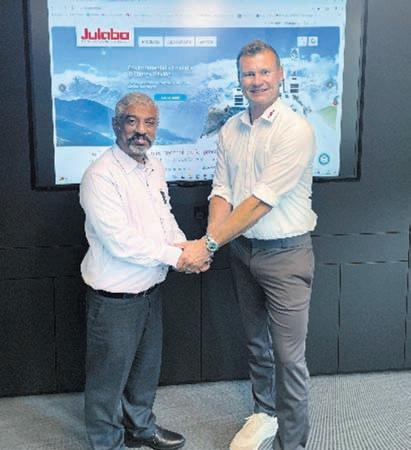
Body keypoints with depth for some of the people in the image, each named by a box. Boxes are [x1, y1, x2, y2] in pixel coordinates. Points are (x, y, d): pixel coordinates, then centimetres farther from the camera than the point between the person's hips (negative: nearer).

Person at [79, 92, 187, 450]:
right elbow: (121, 242, -27)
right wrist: (174, 257, -20)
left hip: (150, 289, 8)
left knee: (146, 366, 24)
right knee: (109, 374, 9)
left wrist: (185, 248, -6)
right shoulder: (101, 176, -21)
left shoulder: (154, 168, 5)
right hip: (115, 296, -8)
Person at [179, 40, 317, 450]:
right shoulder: (230, 131, 5)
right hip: (243, 249, 6)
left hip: (285, 252, -6)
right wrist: (208, 239, -16)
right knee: (256, 343, 20)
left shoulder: (296, 130, -17)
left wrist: (209, 244, -22)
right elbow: (222, 192, 3)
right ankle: (265, 414, 40)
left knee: (288, 355, -1)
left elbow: (261, 201, -22)